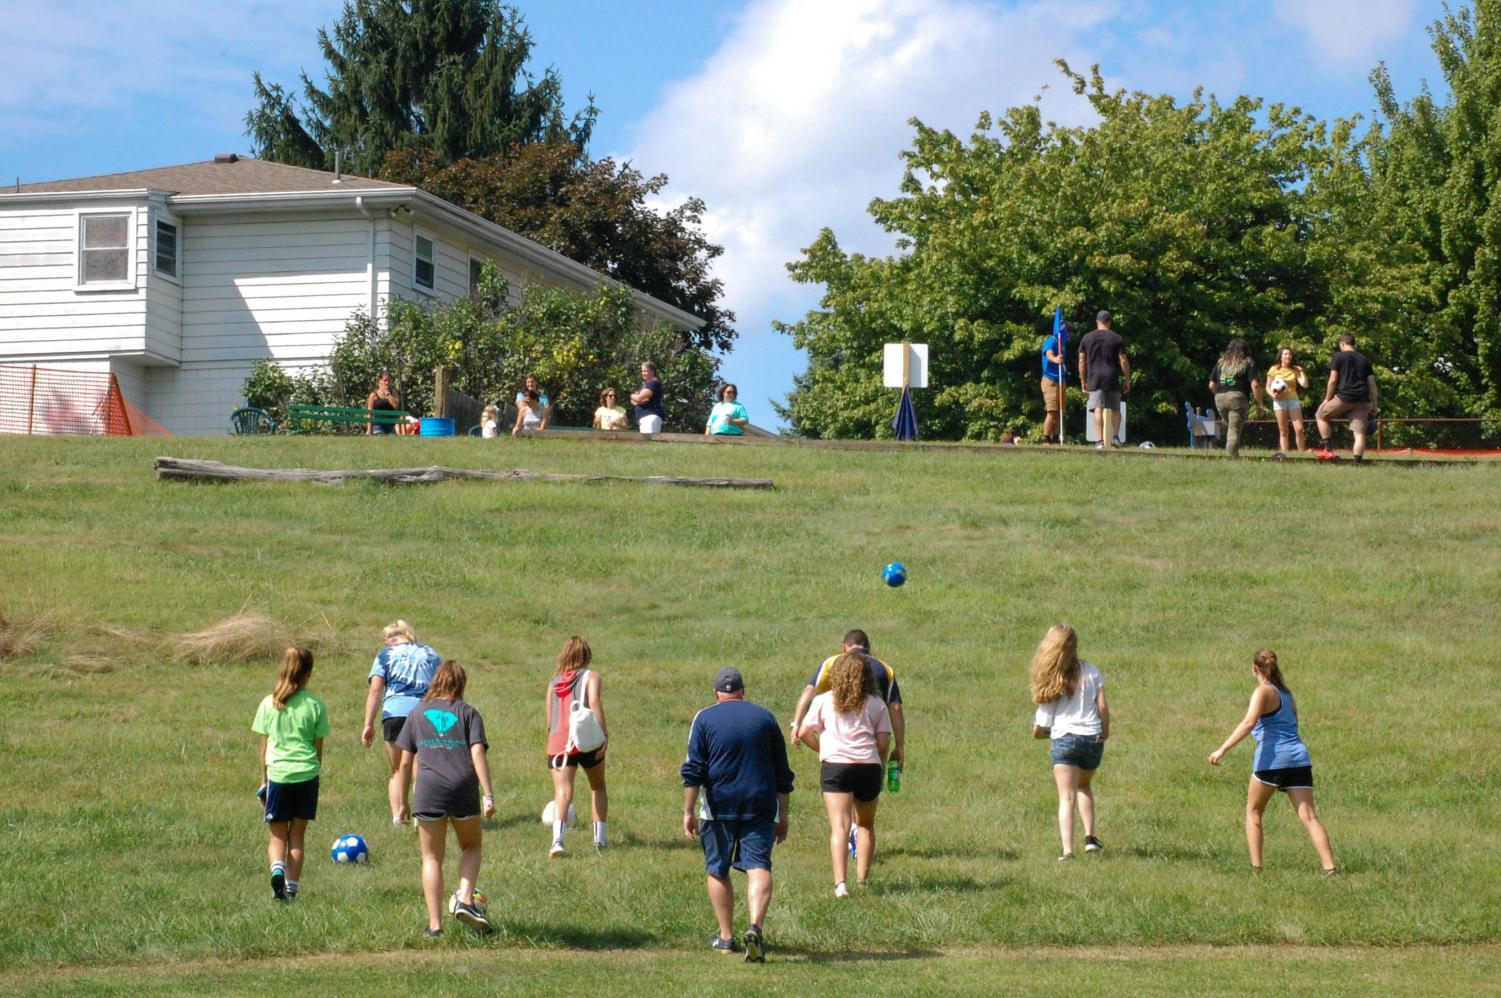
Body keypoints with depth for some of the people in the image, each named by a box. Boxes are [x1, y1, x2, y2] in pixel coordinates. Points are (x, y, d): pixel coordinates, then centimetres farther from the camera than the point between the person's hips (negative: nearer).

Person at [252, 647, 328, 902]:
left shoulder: (269, 704, 0)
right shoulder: (315, 705, -2)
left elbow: (264, 746, 4)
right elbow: (319, 747, 4)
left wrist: (264, 778, 14)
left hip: (277, 774, 0)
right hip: (306, 775, 0)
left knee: (278, 835, 11)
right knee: (297, 837, 12)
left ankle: (277, 868, -16)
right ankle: (291, 887, 8)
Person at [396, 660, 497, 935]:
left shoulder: (417, 715, 13)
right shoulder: (468, 713, 8)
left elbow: (405, 762, 11)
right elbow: (478, 753, -5)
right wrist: (488, 795, -8)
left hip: (429, 792, 1)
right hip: (464, 789, 0)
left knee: (432, 858, 9)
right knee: (471, 847, 21)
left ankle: (435, 923, 4)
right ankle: (465, 900, -1)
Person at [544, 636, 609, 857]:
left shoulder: (554, 681, 16)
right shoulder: (591, 676, 4)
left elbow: (549, 720, 17)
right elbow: (594, 703, -12)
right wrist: (604, 735, -16)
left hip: (558, 742, 2)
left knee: (562, 791, -9)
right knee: (597, 787, 20)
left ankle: (557, 839, -31)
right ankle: (600, 838, 21)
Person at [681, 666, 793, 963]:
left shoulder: (704, 719, 2)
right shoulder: (765, 717, 10)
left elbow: (694, 770, -5)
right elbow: (782, 772, 13)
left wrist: (689, 811, -2)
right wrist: (782, 815, 20)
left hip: (718, 806, -1)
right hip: (761, 805, 1)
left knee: (717, 870, 12)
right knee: (758, 865, -6)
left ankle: (726, 936, 18)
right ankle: (756, 926, -28)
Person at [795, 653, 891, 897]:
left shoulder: (824, 701, 7)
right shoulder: (877, 704, 9)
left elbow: (804, 733, 1)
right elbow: (883, 743, 3)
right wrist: (881, 766, 21)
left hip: (835, 765, -2)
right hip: (869, 766, 2)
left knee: (839, 826, -8)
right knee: (866, 825, 20)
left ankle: (840, 883, -23)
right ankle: (862, 880, 23)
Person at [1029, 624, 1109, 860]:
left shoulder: (1050, 680, -1)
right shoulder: (1090, 672, 3)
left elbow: (1041, 726, 0)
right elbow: (1103, 707, 1)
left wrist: (1037, 731, 21)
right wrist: (1105, 732, 16)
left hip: (1064, 739, -3)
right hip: (1093, 738, 3)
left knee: (1066, 797, -4)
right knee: (1084, 786, 27)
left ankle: (1068, 850, -17)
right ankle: (1090, 836, 15)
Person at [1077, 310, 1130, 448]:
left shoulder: (1087, 338, 7)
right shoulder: (1117, 338, 3)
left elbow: (1082, 361, 7)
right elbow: (1123, 361, 1)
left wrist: (1083, 381, 13)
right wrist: (1127, 379, 9)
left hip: (1094, 379, 0)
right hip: (1112, 378, 0)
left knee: (1098, 409, -5)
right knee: (1115, 409, 12)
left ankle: (1100, 440, -11)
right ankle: (1115, 436, 3)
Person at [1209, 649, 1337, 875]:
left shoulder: (1263, 692, -4)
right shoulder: (1285, 691, 19)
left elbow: (1249, 723, -19)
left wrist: (1223, 749, -25)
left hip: (1272, 758, -6)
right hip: (1298, 757, 6)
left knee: (1253, 811, 13)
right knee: (1308, 816, -2)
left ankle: (1256, 866, 8)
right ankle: (1330, 867, -16)